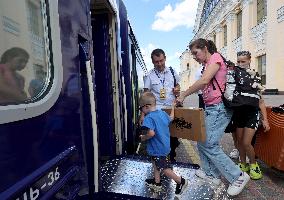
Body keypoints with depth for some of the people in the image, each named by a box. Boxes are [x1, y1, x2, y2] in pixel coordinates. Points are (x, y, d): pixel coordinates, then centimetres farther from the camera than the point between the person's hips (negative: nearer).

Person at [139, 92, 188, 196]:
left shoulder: (149, 118, -25)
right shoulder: (162, 113, 1)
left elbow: (151, 133, -36)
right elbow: (171, 118, 20)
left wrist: (143, 138, -16)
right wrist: (173, 107, 35)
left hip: (158, 148, -9)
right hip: (164, 144, 9)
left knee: (164, 169, 6)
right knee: (156, 164, 24)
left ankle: (181, 181, 18)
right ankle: (157, 182, 38)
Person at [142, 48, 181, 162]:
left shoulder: (172, 71, 6)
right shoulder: (150, 76, -3)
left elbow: (178, 86, 19)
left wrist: (177, 90, -6)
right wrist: (143, 113, -12)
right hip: (157, 111, -3)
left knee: (173, 136, 13)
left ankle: (172, 157, 35)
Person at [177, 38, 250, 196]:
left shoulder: (215, 57, -7)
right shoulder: (208, 64, 20)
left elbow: (204, 81, -22)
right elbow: (205, 85, 12)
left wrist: (183, 95, -16)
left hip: (219, 108, -9)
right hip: (210, 108, 9)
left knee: (209, 145, -6)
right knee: (201, 141, 11)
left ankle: (238, 176, 9)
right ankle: (211, 173, 26)